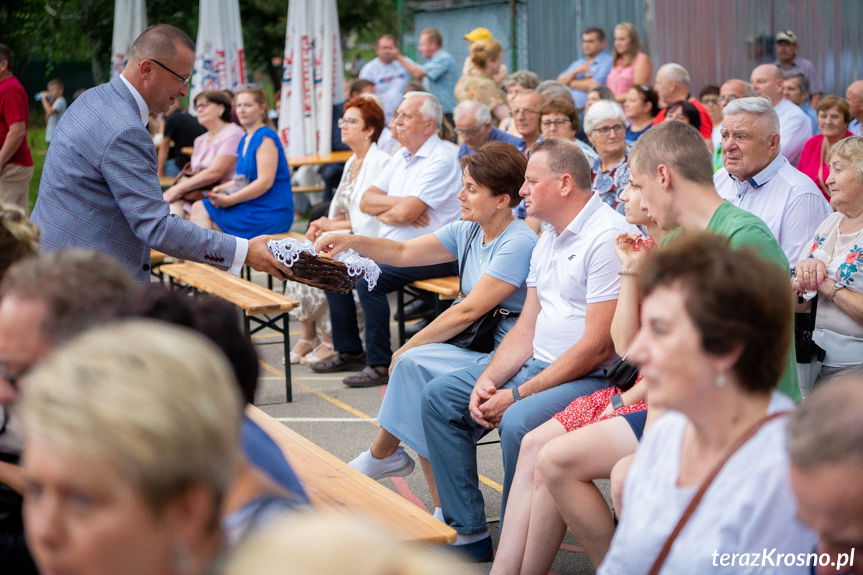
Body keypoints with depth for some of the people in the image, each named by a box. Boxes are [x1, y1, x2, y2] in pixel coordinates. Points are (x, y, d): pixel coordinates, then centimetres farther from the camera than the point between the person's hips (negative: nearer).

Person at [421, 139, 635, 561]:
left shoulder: (607, 236, -17)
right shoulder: (548, 240, 14)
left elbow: (598, 347, -22)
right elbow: (527, 328, 15)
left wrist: (518, 394, -20)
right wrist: (487, 381, -4)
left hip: (593, 378, -10)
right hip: (538, 365, 10)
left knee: (518, 422, -34)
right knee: (439, 395, 4)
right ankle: (468, 533, 6)